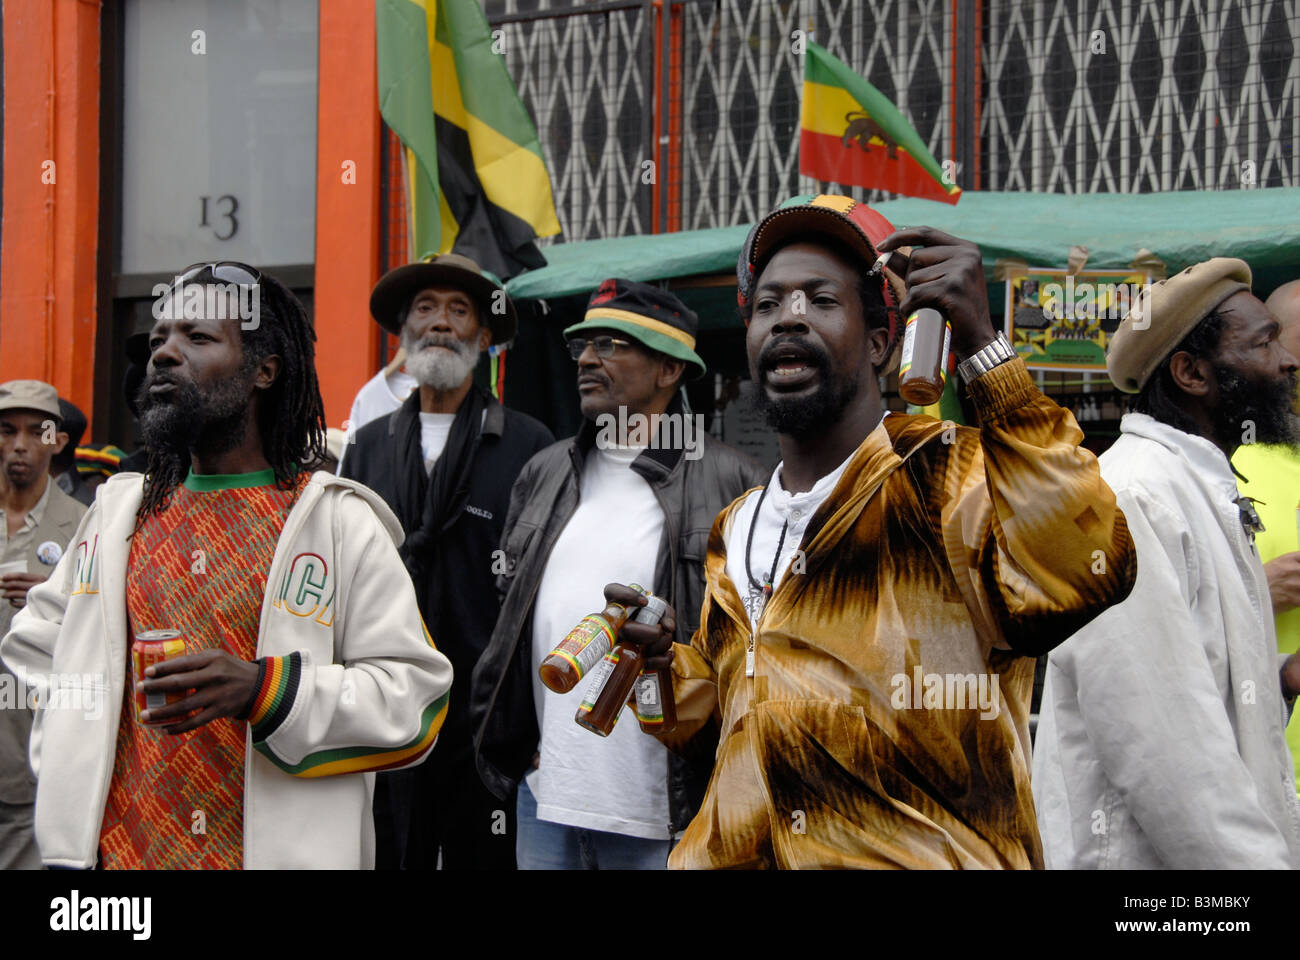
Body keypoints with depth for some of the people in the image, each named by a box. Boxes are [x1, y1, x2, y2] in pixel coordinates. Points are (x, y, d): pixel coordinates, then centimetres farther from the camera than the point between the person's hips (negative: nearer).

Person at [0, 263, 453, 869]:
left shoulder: (338, 522, -5)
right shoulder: (118, 513, 9)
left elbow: (416, 695, -10)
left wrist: (264, 689, -23)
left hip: (281, 849, -4)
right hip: (123, 847, 4)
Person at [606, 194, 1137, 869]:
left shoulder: (947, 477, -10)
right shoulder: (732, 533, 12)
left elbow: (1082, 575, -30)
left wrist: (982, 346, -28)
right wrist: (667, 666, 3)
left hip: (922, 855, -6)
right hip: (729, 858, 6)